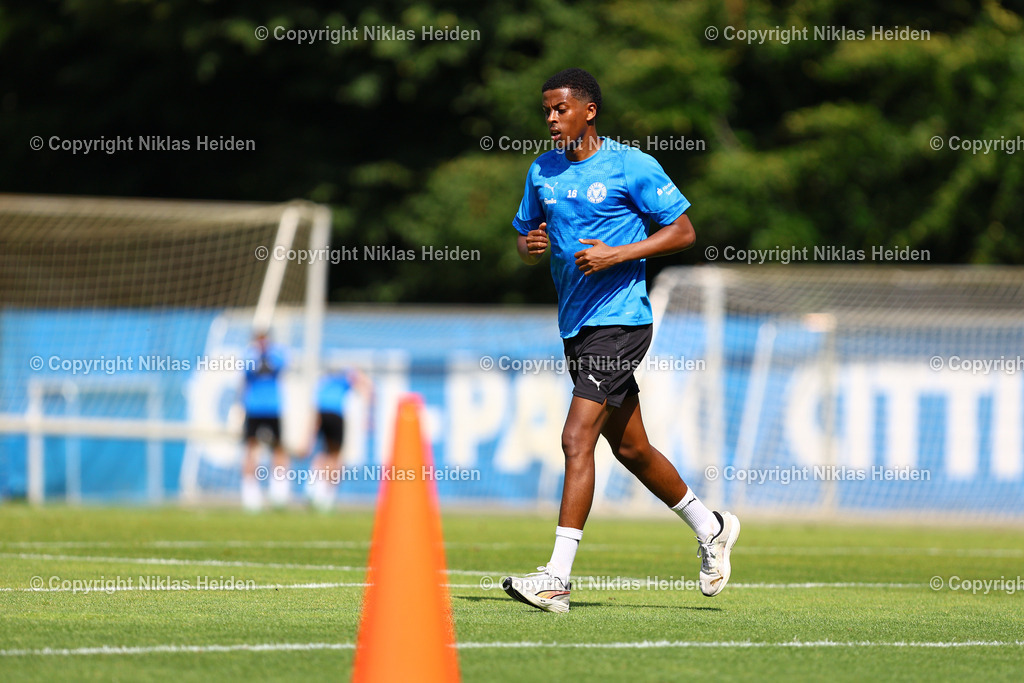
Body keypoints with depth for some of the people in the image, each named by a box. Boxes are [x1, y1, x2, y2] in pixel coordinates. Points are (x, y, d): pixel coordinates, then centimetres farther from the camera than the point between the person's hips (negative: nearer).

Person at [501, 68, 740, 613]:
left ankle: (557, 577, -19)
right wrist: (530, 247, -5)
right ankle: (710, 528, 36)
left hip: (619, 320, -8)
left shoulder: (630, 166, -8)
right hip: (576, 325, 8)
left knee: (577, 439, -17)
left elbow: (682, 231, -6)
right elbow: (525, 238, 20)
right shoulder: (542, 171, 11)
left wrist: (617, 254, -17)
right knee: (629, 447, 16)